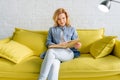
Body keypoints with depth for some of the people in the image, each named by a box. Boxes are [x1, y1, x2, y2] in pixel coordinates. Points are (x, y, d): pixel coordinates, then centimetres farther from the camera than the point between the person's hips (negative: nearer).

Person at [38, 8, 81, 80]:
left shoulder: (72, 29, 24)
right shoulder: (52, 29, 26)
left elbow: (75, 44, 16)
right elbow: (48, 42, 16)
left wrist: (76, 46, -10)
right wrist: (56, 45, -6)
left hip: (68, 52, -1)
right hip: (56, 52, 2)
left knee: (50, 51, -36)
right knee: (54, 63, -39)